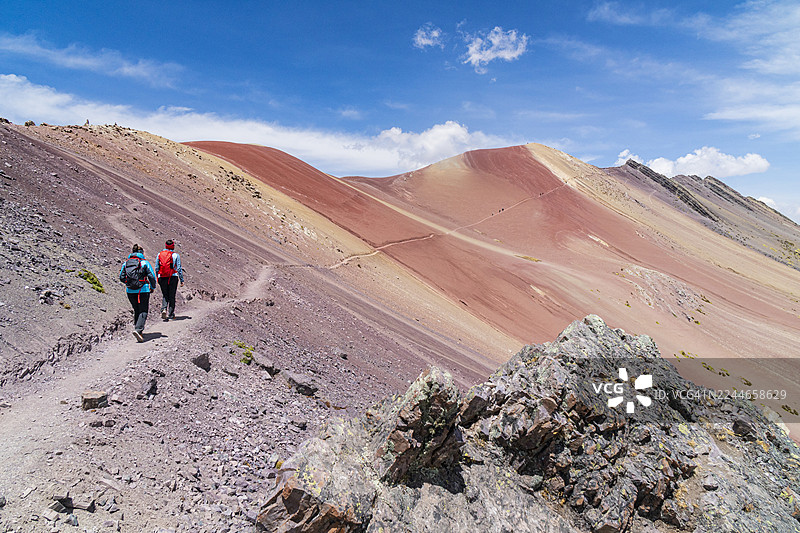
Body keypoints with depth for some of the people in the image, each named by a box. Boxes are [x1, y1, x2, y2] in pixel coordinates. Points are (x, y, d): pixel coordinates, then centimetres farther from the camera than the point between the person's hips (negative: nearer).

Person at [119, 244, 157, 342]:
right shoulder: (144, 262, -5)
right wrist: (152, 287, 8)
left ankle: (138, 329, 19)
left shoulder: (126, 263, 6)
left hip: (130, 291, 4)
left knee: (136, 311, 18)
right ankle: (138, 329, -20)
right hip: (143, 290, -4)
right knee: (143, 311, -1)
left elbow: (121, 278, 8)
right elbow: (152, 276, -9)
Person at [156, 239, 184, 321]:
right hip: (173, 277, -2)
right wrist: (182, 280, -1)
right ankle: (170, 313, 11)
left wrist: (158, 279, 19)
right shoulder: (176, 255, -3)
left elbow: (156, 268, 9)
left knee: (164, 295, 13)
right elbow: (179, 268, -5)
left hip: (162, 277, 2)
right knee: (172, 296, 8)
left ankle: (164, 309, -11)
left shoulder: (160, 254, 6)